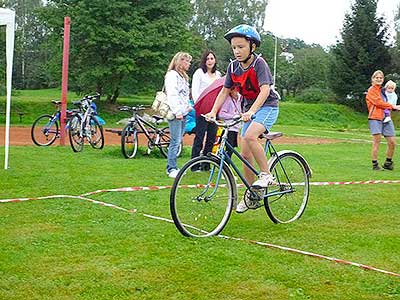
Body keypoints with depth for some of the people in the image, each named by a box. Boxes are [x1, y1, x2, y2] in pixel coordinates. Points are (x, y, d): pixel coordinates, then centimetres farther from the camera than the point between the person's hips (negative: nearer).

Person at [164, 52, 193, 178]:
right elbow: (171, 94, -16)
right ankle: (171, 169, -6)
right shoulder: (172, 75, -8)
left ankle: (173, 167, 15)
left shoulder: (183, 76, 23)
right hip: (176, 114, -9)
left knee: (178, 141, 9)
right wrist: (177, 111, -21)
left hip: (183, 113, 9)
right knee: (175, 142, -10)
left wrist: (188, 106, 14)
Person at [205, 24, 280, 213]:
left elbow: (265, 90, -30)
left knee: (250, 136, -33)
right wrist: (213, 111, -10)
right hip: (249, 109, 7)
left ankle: (266, 174, -17)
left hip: (267, 106, -6)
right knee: (245, 154, 3)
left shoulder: (259, 63, -19)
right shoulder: (233, 66, -1)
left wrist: (251, 111, -43)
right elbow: (224, 91, 4)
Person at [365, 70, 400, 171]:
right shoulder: (371, 90, 0)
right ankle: (375, 164, -5)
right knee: (376, 141, -11)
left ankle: (388, 163, 19)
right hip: (375, 118, -7)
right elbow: (378, 102, -11)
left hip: (386, 118, 7)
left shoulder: (382, 90, 21)